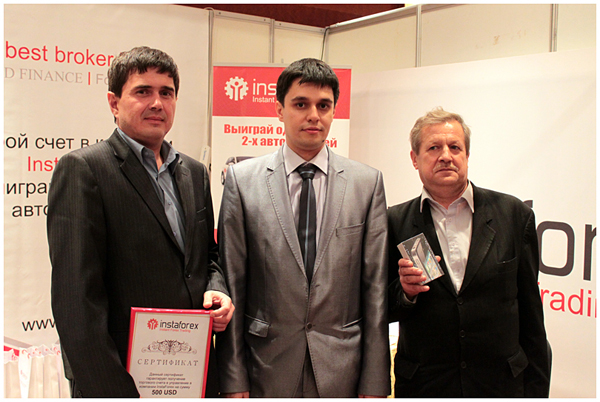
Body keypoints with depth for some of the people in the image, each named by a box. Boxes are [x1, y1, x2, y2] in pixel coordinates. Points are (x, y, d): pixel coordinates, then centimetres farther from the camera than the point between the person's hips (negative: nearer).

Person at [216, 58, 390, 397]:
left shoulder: (368, 182, 0)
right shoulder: (242, 179, -2)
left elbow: (375, 287, 0)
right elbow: (232, 284, -2)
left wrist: (374, 384, -1)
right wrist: (233, 379, -4)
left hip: (342, 371, 1)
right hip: (268, 371, 0)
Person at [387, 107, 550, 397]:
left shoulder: (513, 214, -2)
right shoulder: (395, 222, -2)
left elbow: (530, 312, 2)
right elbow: (383, 311, 2)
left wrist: (536, 389, 4)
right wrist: (405, 291, -18)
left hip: (502, 384, 0)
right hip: (422, 385, 0)